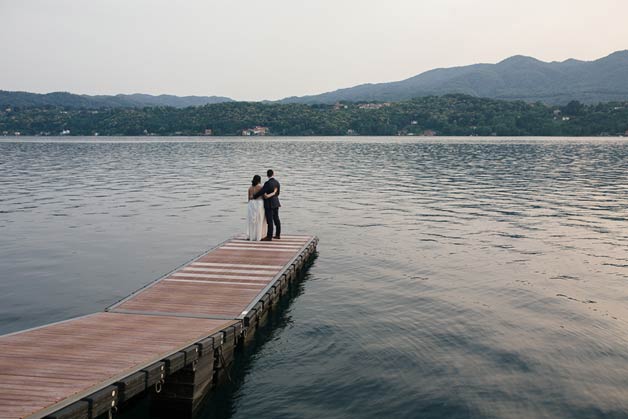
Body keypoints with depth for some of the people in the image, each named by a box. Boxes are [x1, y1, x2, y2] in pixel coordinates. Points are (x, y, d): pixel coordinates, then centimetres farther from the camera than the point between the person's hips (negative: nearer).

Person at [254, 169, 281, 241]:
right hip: (276, 203, 8)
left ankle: (269, 237, -4)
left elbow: (261, 192, -17)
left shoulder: (268, 183, -18)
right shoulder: (277, 182, 5)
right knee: (276, 219, 13)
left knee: (270, 220, -6)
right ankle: (278, 235, 21)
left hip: (269, 204, -8)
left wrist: (254, 197, -3)